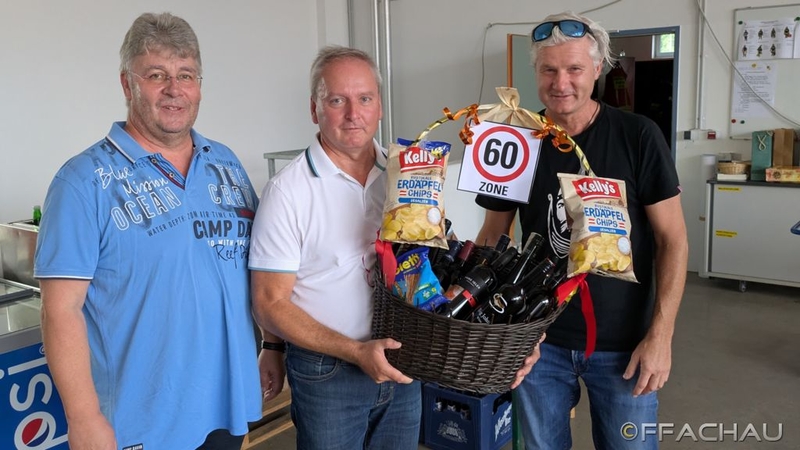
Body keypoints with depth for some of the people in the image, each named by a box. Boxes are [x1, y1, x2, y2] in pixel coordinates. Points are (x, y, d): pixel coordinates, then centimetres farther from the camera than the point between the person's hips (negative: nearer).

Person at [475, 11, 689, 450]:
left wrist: (660, 334, -12)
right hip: (538, 338, 2)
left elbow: (672, 239, -6)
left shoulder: (637, 136, -10)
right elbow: (491, 236, 5)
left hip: (624, 343, -2)